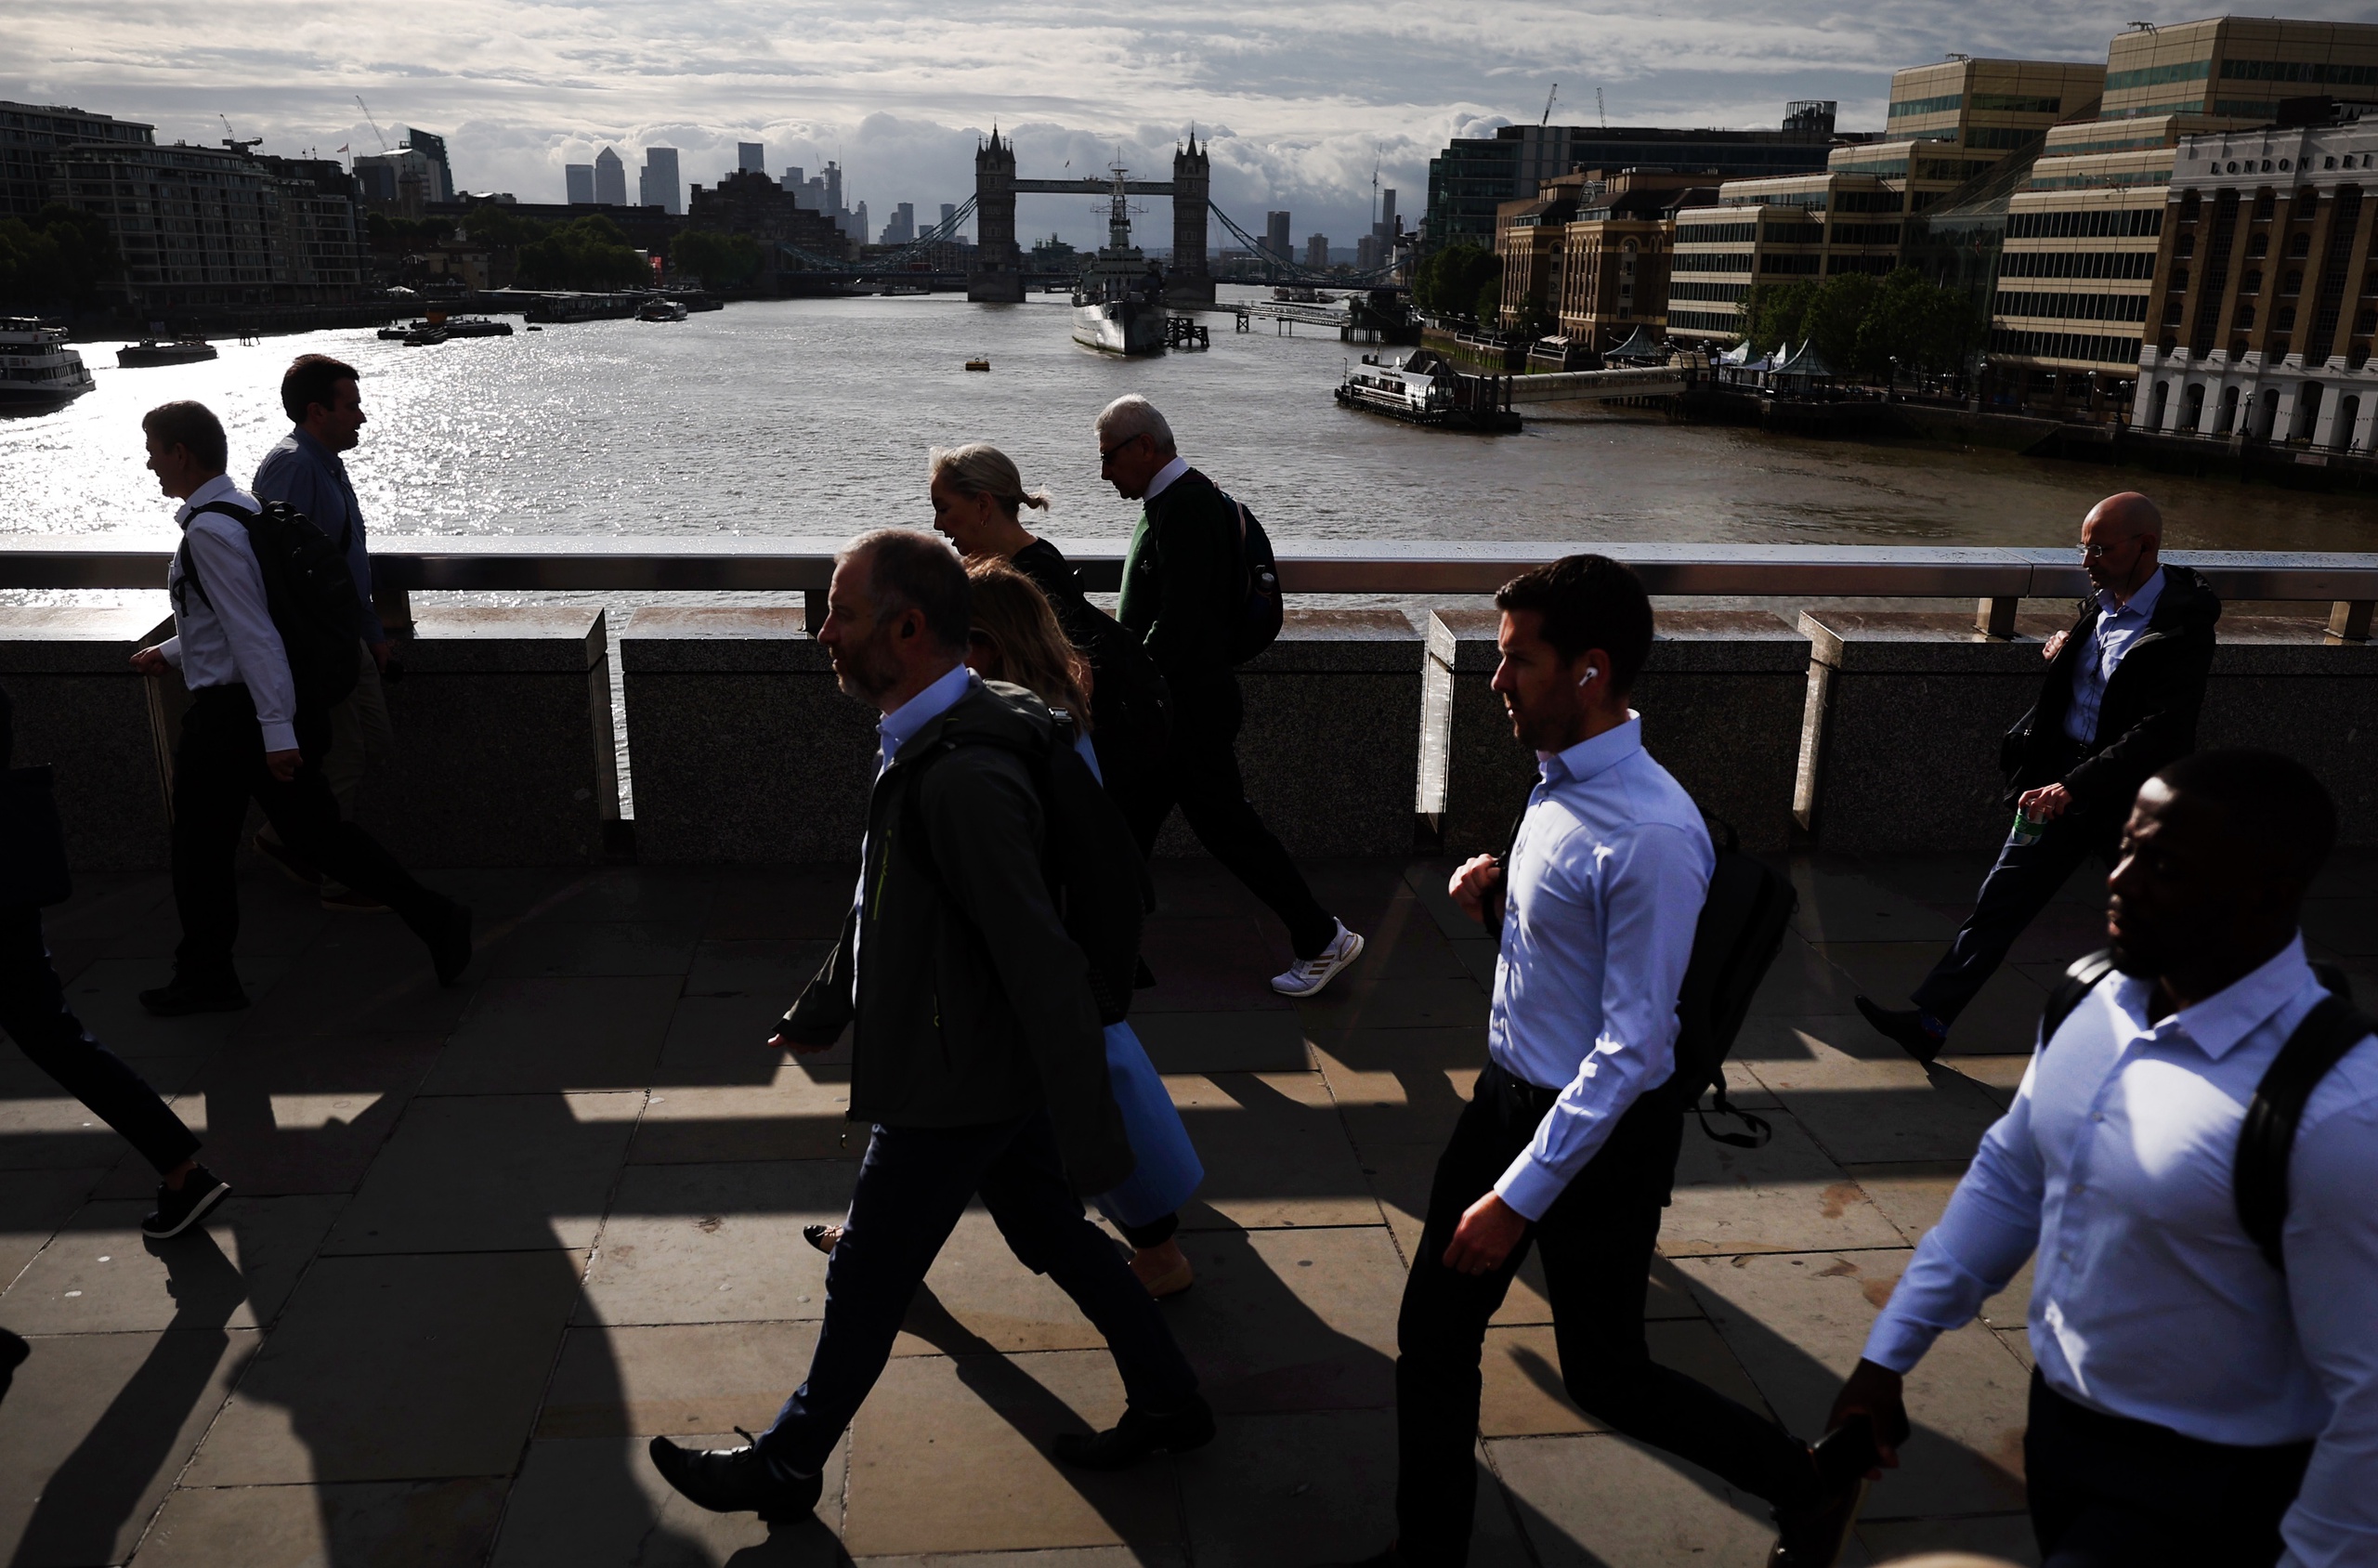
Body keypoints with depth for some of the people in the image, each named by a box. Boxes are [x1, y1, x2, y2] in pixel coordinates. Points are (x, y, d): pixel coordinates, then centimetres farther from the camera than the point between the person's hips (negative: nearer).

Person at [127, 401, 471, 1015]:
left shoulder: (209, 531, -18)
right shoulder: (241, 510, 11)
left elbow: (252, 633, -23)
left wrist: (277, 732, -24)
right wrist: (171, 652, 32)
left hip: (229, 715, -9)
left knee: (201, 849, 8)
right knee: (315, 831, 12)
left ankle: (205, 978, 23)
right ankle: (432, 917, 8)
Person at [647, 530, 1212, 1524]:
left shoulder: (961, 778, -31)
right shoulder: (931, 743, 2)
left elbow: (1046, 972, -30)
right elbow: (885, 900, 17)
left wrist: (1091, 1142, -25)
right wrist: (822, 1007, 28)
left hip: (955, 1089, -9)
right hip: (995, 1069, 9)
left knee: (866, 1280, 11)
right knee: (1049, 1233, 22)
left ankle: (787, 1467, 34)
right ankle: (1168, 1402, 38)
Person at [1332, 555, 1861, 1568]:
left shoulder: (1651, 835, -27)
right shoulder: (1557, 783, 1)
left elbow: (1633, 1048, -25)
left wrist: (1520, 1197, -22)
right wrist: (1494, 904, -5)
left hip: (1601, 1130, -8)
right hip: (1507, 1095, 8)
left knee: (1605, 1376, 12)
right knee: (1431, 1336, 14)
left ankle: (1808, 1487, 37)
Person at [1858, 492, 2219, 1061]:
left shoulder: (2182, 627, -18)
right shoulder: (2101, 603, 5)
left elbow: (2161, 731, -27)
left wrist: (2073, 786, -33)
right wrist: (2066, 646, 5)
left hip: (2133, 800, -6)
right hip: (2062, 784, 6)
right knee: (1999, 902, 1)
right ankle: (1928, 1020, 0)